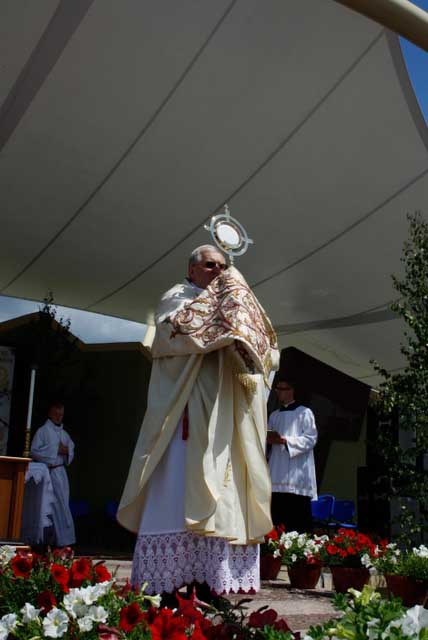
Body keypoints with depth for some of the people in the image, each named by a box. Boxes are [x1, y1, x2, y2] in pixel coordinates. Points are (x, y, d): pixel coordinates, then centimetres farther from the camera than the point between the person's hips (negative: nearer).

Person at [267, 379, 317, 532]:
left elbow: (311, 439, -6)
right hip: (278, 475, 5)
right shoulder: (274, 415, 21)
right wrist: (270, 439, -4)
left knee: (298, 522, -8)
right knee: (277, 518, 1)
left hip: (297, 475, -5)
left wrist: (284, 440, -16)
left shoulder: (304, 412, 3)